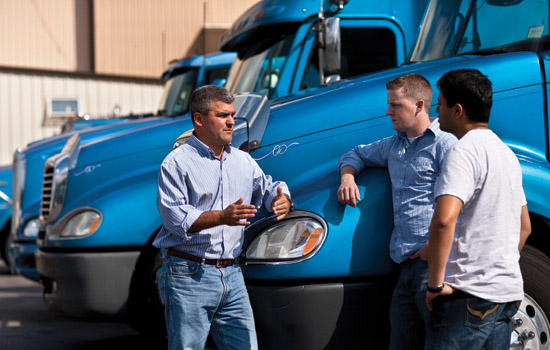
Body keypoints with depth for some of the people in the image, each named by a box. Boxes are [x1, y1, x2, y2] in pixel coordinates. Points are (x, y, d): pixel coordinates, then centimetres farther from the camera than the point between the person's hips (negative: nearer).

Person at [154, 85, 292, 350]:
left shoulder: (243, 161, 16)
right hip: (189, 276, -6)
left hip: (231, 275, 6)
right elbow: (175, 217, -15)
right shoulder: (177, 163, -5)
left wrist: (282, 200, 0)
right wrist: (222, 216, -27)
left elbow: (267, 188, 26)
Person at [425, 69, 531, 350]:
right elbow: (524, 228, 26)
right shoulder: (506, 152, 18)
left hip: (469, 295, -9)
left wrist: (435, 284, -22)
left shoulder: (464, 151, -13)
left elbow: (444, 220, -28)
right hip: (507, 291, 9)